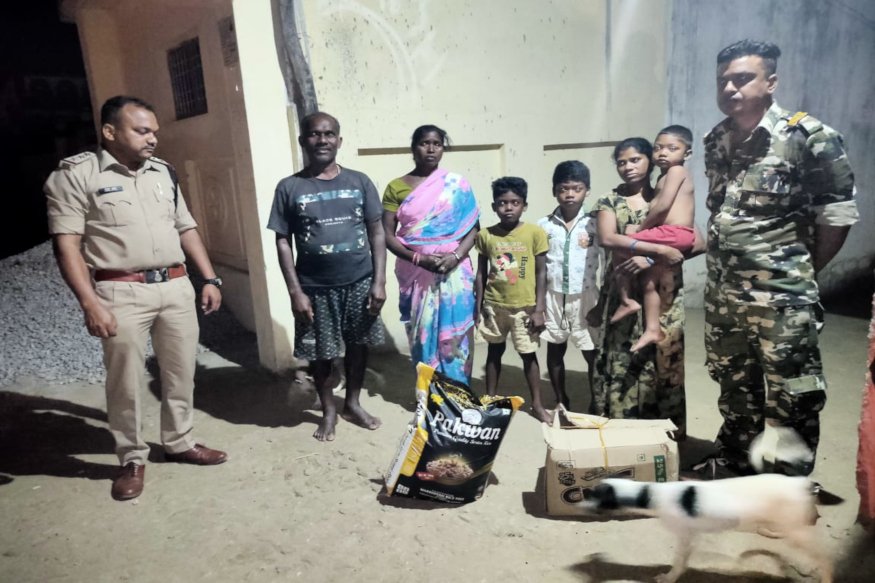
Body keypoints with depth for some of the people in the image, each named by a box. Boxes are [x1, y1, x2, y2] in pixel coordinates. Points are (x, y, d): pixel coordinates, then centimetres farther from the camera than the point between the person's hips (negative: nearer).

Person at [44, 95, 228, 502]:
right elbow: (67, 244, -9)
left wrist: (210, 278, 10)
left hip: (176, 286, 5)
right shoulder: (76, 174, -4)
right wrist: (90, 303, -17)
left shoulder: (163, 173, 13)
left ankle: (179, 443, 31)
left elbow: (186, 229, 16)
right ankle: (132, 459, 24)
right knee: (125, 383, 5)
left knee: (181, 374, 13)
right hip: (122, 292, -5)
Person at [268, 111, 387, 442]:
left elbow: (377, 232, 2)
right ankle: (328, 411, 31)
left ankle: (353, 404, 35)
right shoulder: (289, 188, -3)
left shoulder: (359, 182, 1)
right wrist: (295, 291, -8)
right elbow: (283, 242, -2)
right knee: (320, 353, 10)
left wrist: (379, 281, -5)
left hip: (359, 282, 2)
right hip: (316, 287, -1)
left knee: (358, 345, 14)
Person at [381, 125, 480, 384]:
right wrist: (420, 258, -15)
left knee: (456, 335, 1)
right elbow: (387, 235, -2)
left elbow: (472, 228, 1)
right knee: (423, 335, 5)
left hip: (454, 273, 0)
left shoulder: (457, 184, 3)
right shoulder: (396, 187, 2)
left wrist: (454, 257, -16)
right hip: (415, 273, 1)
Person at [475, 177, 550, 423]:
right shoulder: (485, 235, -3)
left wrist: (539, 309, -8)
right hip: (494, 306, 2)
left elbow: (541, 273, -6)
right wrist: (478, 307, 3)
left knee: (528, 355, 8)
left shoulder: (535, 232, -9)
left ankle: (537, 404, 23)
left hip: (524, 307, -2)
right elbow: (481, 274, 4)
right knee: (494, 352, 16)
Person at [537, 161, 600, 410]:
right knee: (555, 351, 12)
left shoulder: (595, 224, -4)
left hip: (585, 297, -1)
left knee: (593, 354, 4)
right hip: (553, 297, 2)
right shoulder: (544, 226, 0)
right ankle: (561, 403, 29)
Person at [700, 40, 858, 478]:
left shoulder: (807, 136, -12)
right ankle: (733, 461, 39)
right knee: (734, 383, 20)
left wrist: (803, 272, 0)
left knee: (792, 395, 5)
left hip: (781, 296, -6)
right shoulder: (716, 140, 6)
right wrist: (724, 266, 9)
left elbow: (838, 213, -7)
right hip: (723, 291, 6)